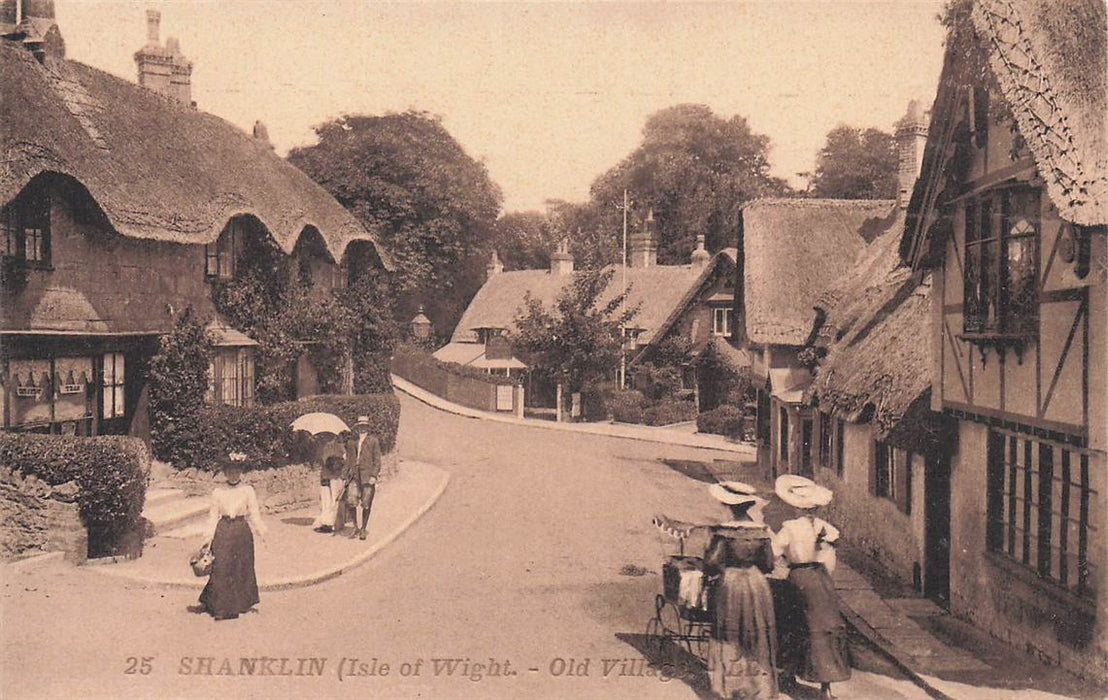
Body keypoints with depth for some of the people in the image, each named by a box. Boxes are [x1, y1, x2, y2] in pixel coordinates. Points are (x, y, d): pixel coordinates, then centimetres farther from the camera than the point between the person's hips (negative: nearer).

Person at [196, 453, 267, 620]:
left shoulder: (247, 490, 1)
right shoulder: (218, 492, 4)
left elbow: (254, 512, 1)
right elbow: (213, 514, 6)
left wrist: (260, 529, -9)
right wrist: (209, 536, 1)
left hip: (242, 531, 0)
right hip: (223, 532, 0)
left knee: (242, 567, 5)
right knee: (221, 568, -3)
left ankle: (240, 604, 17)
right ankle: (220, 607, 6)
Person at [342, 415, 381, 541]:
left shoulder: (373, 441, 5)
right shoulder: (351, 441, 14)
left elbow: (377, 460, 1)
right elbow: (348, 460, 19)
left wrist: (374, 475, -9)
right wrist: (345, 475, 12)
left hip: (367, 476, -2)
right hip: (354, 474, 2)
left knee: (366, 504, -1)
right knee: (351, 500, -11)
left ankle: (363, 530, 11)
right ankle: (356, 526, 7)